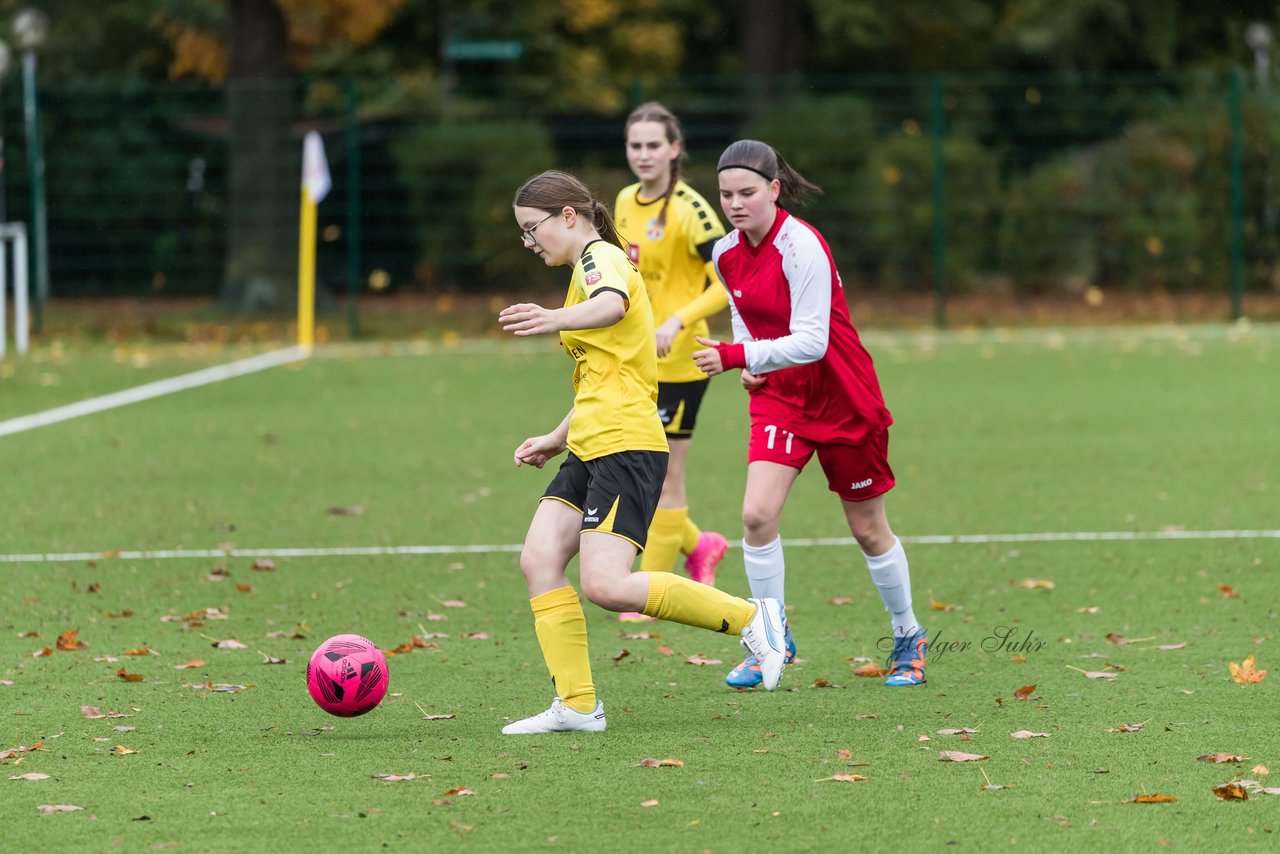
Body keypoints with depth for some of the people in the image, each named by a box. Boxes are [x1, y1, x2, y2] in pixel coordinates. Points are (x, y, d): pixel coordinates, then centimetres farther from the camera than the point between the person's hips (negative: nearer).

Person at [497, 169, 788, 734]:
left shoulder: (600, 257, -7)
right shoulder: (591, 268, 24)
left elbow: (612, 305, -35)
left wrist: (556, 320, -55)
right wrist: (557, 439, 33)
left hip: (625, 446, -10)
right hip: (590, 450, 10)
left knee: (605, 586, -19)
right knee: (538, 560, -4)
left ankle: (750, 618, -7)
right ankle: (576, 705, -4)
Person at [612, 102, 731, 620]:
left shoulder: (688, 210, -15)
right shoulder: (626, 203, 9)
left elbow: (730, 282, -17)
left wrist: (677, 322, -26)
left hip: (678, 361, -8)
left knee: (663, 476, 0)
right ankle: (699, 547, 28)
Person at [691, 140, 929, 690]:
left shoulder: (801, 247, -23)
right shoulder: (726, 254, -1)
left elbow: (810, 341, -29)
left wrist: (737, 355, -37)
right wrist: (747, 365, -2)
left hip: (843, 399, -5)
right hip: (778, 397, 5)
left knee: (868, 530, 8)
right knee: (757, 514, -15)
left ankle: (908, 638, 28)